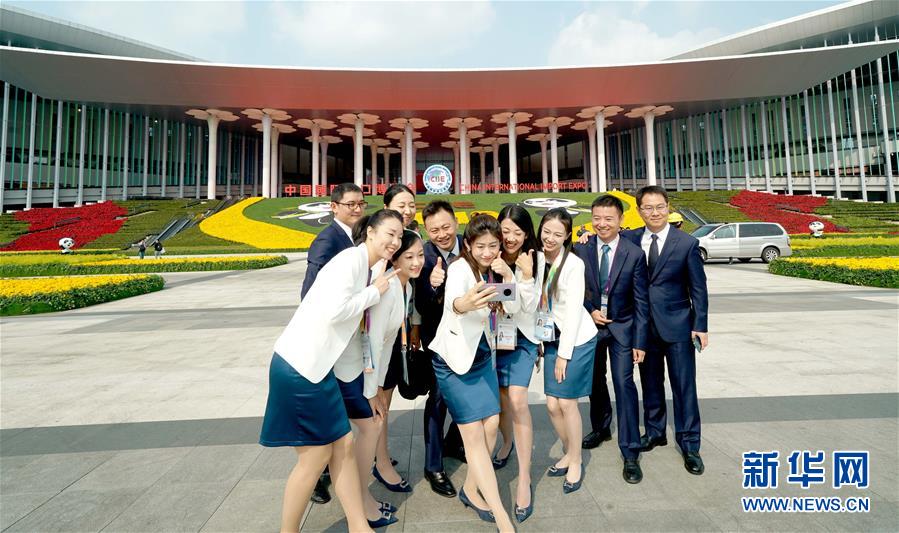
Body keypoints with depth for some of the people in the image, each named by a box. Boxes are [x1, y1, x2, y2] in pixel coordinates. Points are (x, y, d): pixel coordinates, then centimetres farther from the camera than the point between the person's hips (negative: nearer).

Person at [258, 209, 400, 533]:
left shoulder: (368, 269, 14)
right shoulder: (352, 258, -14)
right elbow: (334, 311, -27)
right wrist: (375, 292, -11)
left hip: (318, 366, 9)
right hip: (300, 365, -9)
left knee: (344, 445, 13)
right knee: (316, 455, 4)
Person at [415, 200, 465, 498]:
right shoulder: (424, 256, -18)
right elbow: (422, 308, -21)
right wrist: (432, 285, -40)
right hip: (439, 335, -4)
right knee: (439, 395, 0)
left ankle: (452, 443, 42)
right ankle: (433, 467, 21)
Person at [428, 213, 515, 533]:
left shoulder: (493, 270, 1)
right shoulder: (460, 269, -21)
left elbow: (513, 308, -2)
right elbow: (451, 300, -42)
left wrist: (508, 276, -18)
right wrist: (463, 304, -66)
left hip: (483, 355, 7)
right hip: (455, 358, -7)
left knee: (491, 424, 7)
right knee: (474, 434, -3)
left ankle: (471, 489, 28)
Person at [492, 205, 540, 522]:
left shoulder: (533, 262, -9)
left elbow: (530, 308, -11)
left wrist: (526, 276, -25)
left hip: (521, 335, -2)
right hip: (492, 333, 2)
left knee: (517, 400, -15)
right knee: (501, 398, 13)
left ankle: (524, 479, -1)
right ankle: (507, 443, 45)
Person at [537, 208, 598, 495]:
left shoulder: (574, 264, -15)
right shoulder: (537, 258, 0)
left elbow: (573, 310, -15)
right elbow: (535, 302, 5)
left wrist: (564, 353, -14)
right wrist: (539, 341, 2)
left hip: (577, 339, -5)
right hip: (551, 339, 5)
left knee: (567, 402, 1)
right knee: (553, 404, 7)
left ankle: (576, 461, 24)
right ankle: (569, 453, 31)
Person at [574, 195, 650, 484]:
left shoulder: (634, 254, -12)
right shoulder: (581, 249, -8)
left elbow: (641, 302, -9)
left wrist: (640, 342, -11)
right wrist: (590, 311, -14)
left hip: (622, 327, -2)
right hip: (591, 324, 3)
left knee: (624, 383, -8)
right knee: (595, 381, 16)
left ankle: (630, 453, 7)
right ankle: (601, 428, 41)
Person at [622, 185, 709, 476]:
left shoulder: (687, 243, -5)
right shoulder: (630, 239, 0)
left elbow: (698, 289, -3)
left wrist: (700, 326, -6)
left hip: (677, 325, -2)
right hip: (644, 326, 3)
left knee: (684, 386, 6)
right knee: (650, 384, 16)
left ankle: (689, 444, 22)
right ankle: (654, 432, 34)